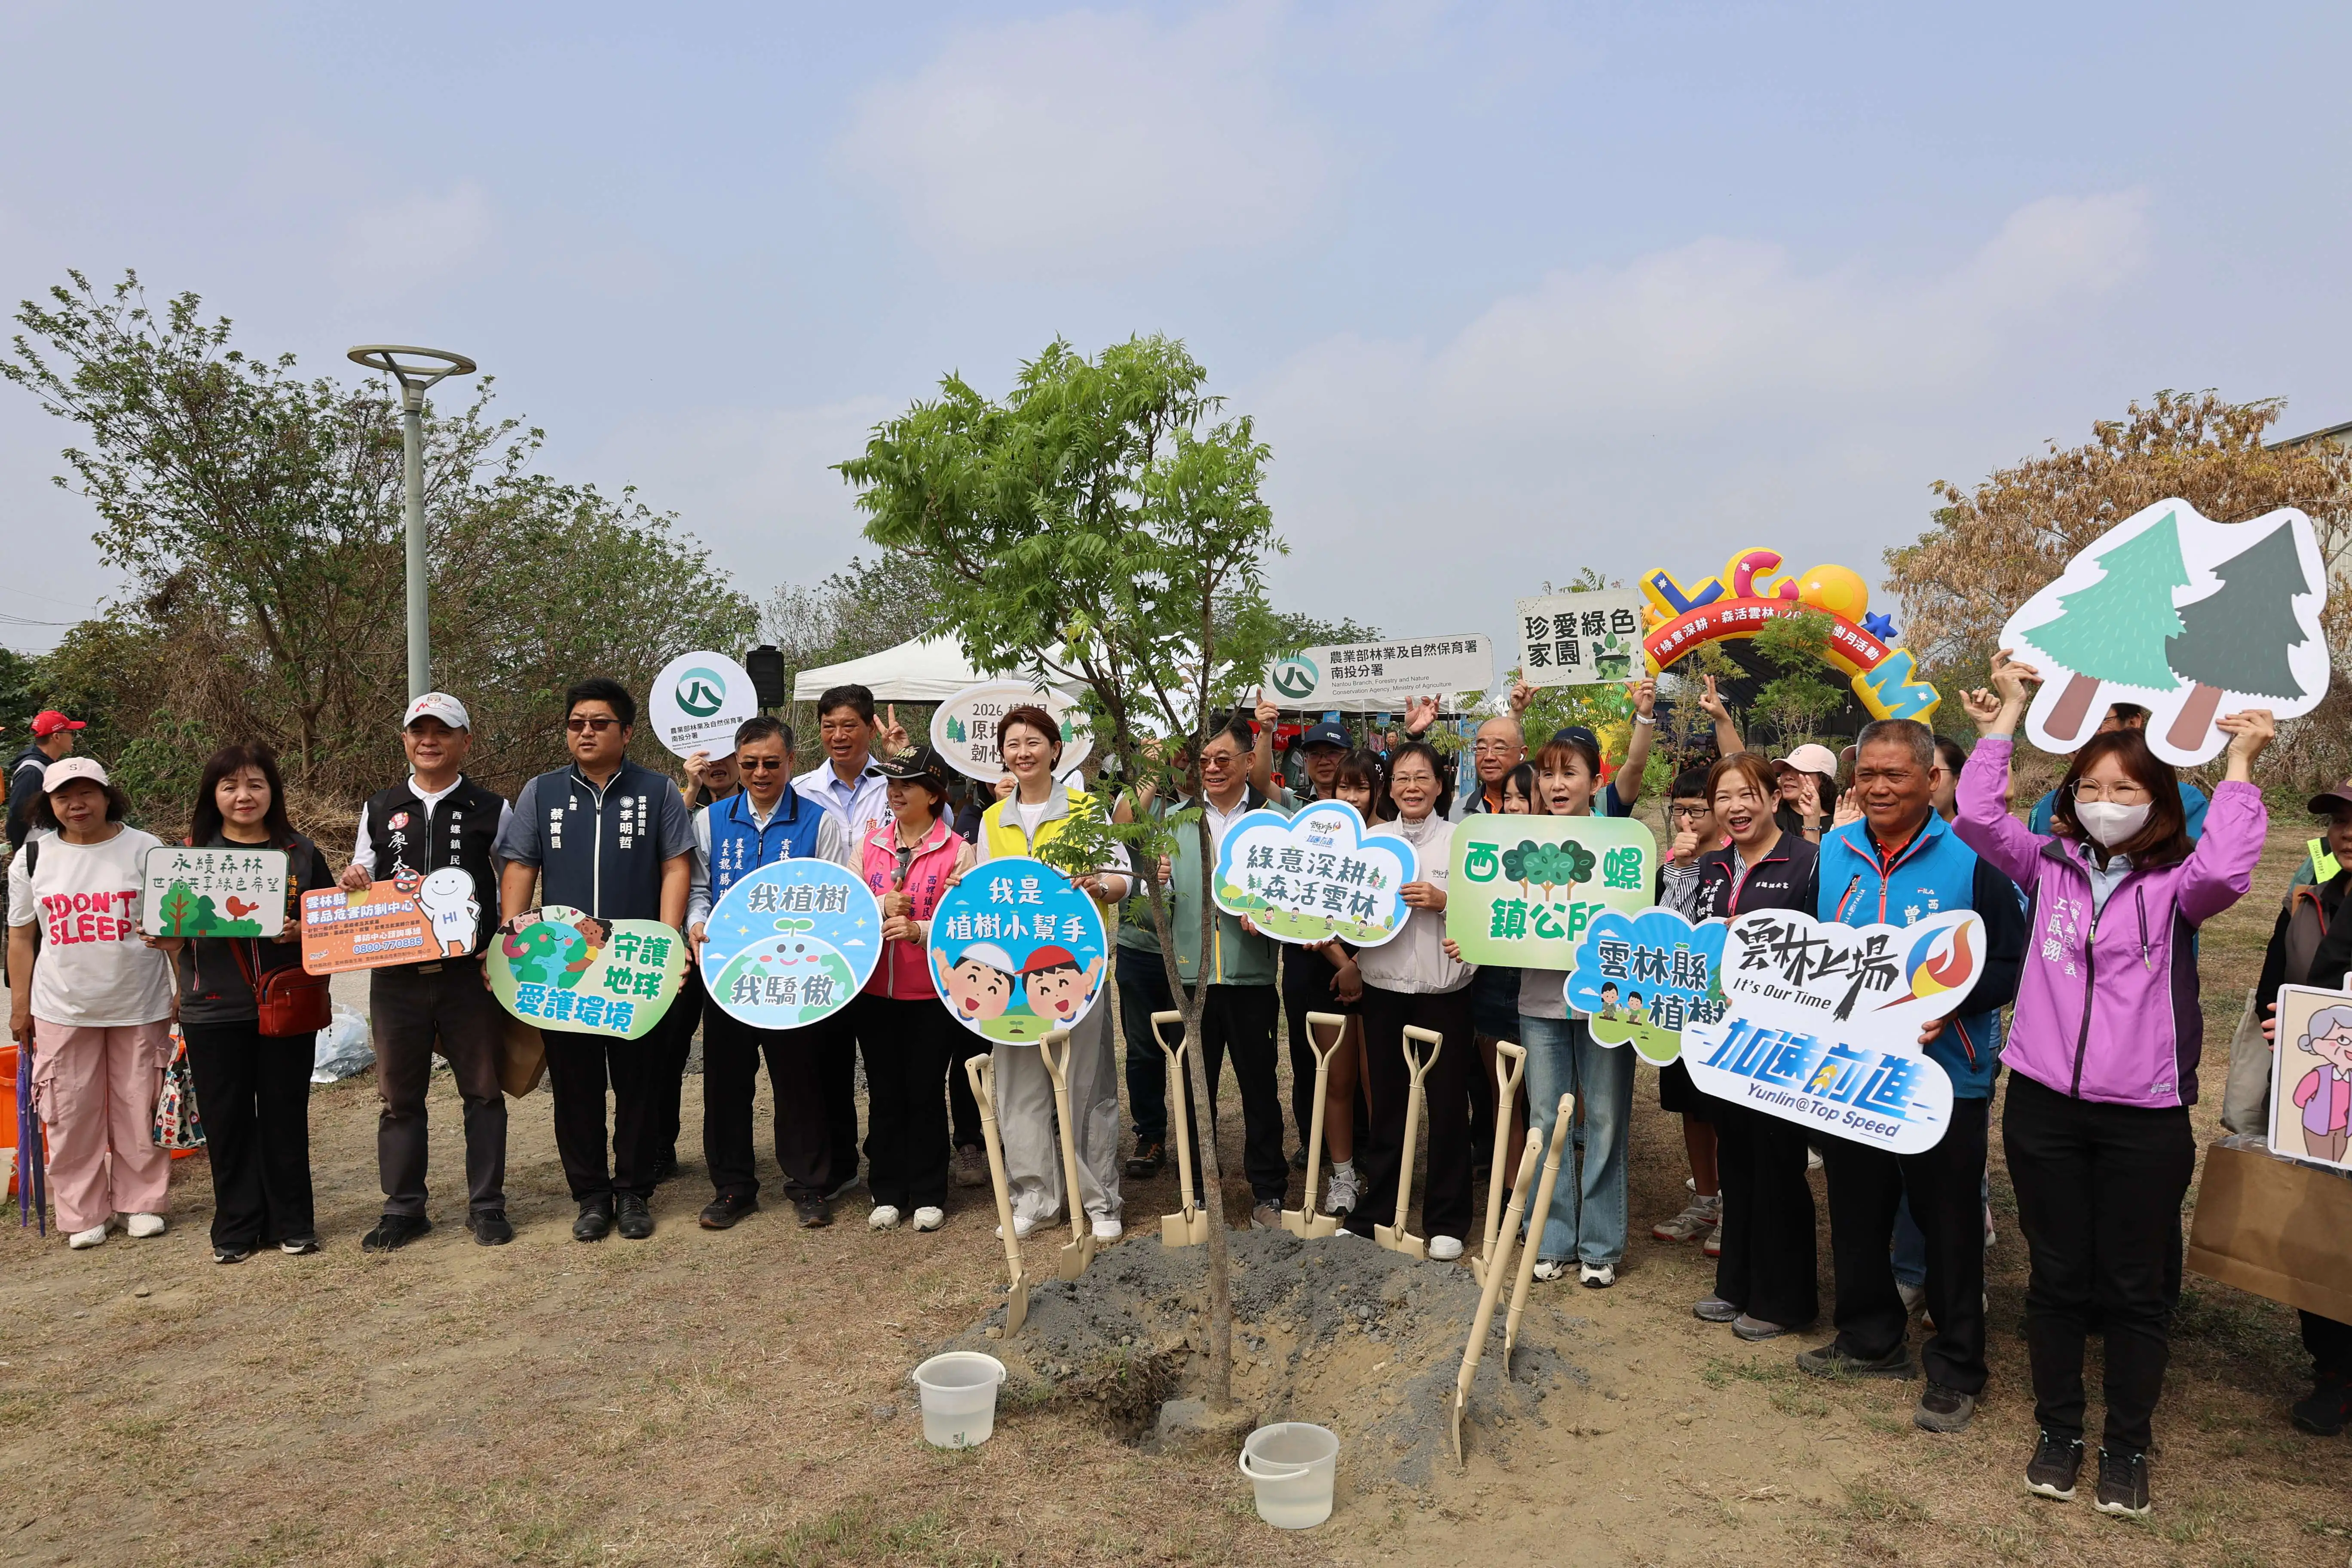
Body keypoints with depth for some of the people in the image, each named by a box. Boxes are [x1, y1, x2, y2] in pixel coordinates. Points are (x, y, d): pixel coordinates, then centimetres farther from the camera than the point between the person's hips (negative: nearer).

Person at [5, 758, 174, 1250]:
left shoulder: (146, 850, -3)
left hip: (139, 1006, -1)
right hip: (62, 1010, 2)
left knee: (139, 1110, 6)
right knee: (72, 1114, 5)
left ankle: (141, 1203, 22)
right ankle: (84, 1214, 19)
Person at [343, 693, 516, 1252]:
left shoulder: (493, 810, 4)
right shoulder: (379, 809, 11)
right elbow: (360, 887, 17)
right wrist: (353, 884, -7)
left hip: (471, 973, -2)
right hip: (396, 975, 2)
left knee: (482, 1090, 5)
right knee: (400, 1095, 10)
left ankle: (486, 1205, 16)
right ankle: (403, 1208, 22)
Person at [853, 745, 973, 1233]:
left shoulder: (957, 851, -4)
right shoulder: (870, 845, 8)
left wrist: (917, 930, -25)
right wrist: (881, 907, -14)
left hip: (932, 992, -3)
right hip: (873, 990, 4)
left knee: (925, 1092, 4)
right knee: (884, 1092, 10)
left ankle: (928, 1196, 17)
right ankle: (888, 1193, 22)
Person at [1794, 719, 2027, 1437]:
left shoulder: (1969, 858, -11)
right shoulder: (1833, 852, 4)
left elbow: (2012, 965, -10)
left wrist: (1950, 1003, -24)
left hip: (1942, 1076, -5)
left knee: (1949, 1226, 7)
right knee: (1856, 1212, 17)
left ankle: (1956, 1371, 23)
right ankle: (1872, 1338, 36)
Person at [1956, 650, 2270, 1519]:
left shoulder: (2174, 883, -3)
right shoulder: (2050, 865, 4)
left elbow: (2225, 871, -25)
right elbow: (1977, 813, -9)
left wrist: (2239, 763, -15)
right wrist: (2010, 710, -4)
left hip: (2146, 1114, -2)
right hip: (2044, 1102, 2)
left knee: (2135, 1286, 10)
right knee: (2056, 1277, 13)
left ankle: (2126, 1447, 27)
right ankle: (2059, 1431, 29)